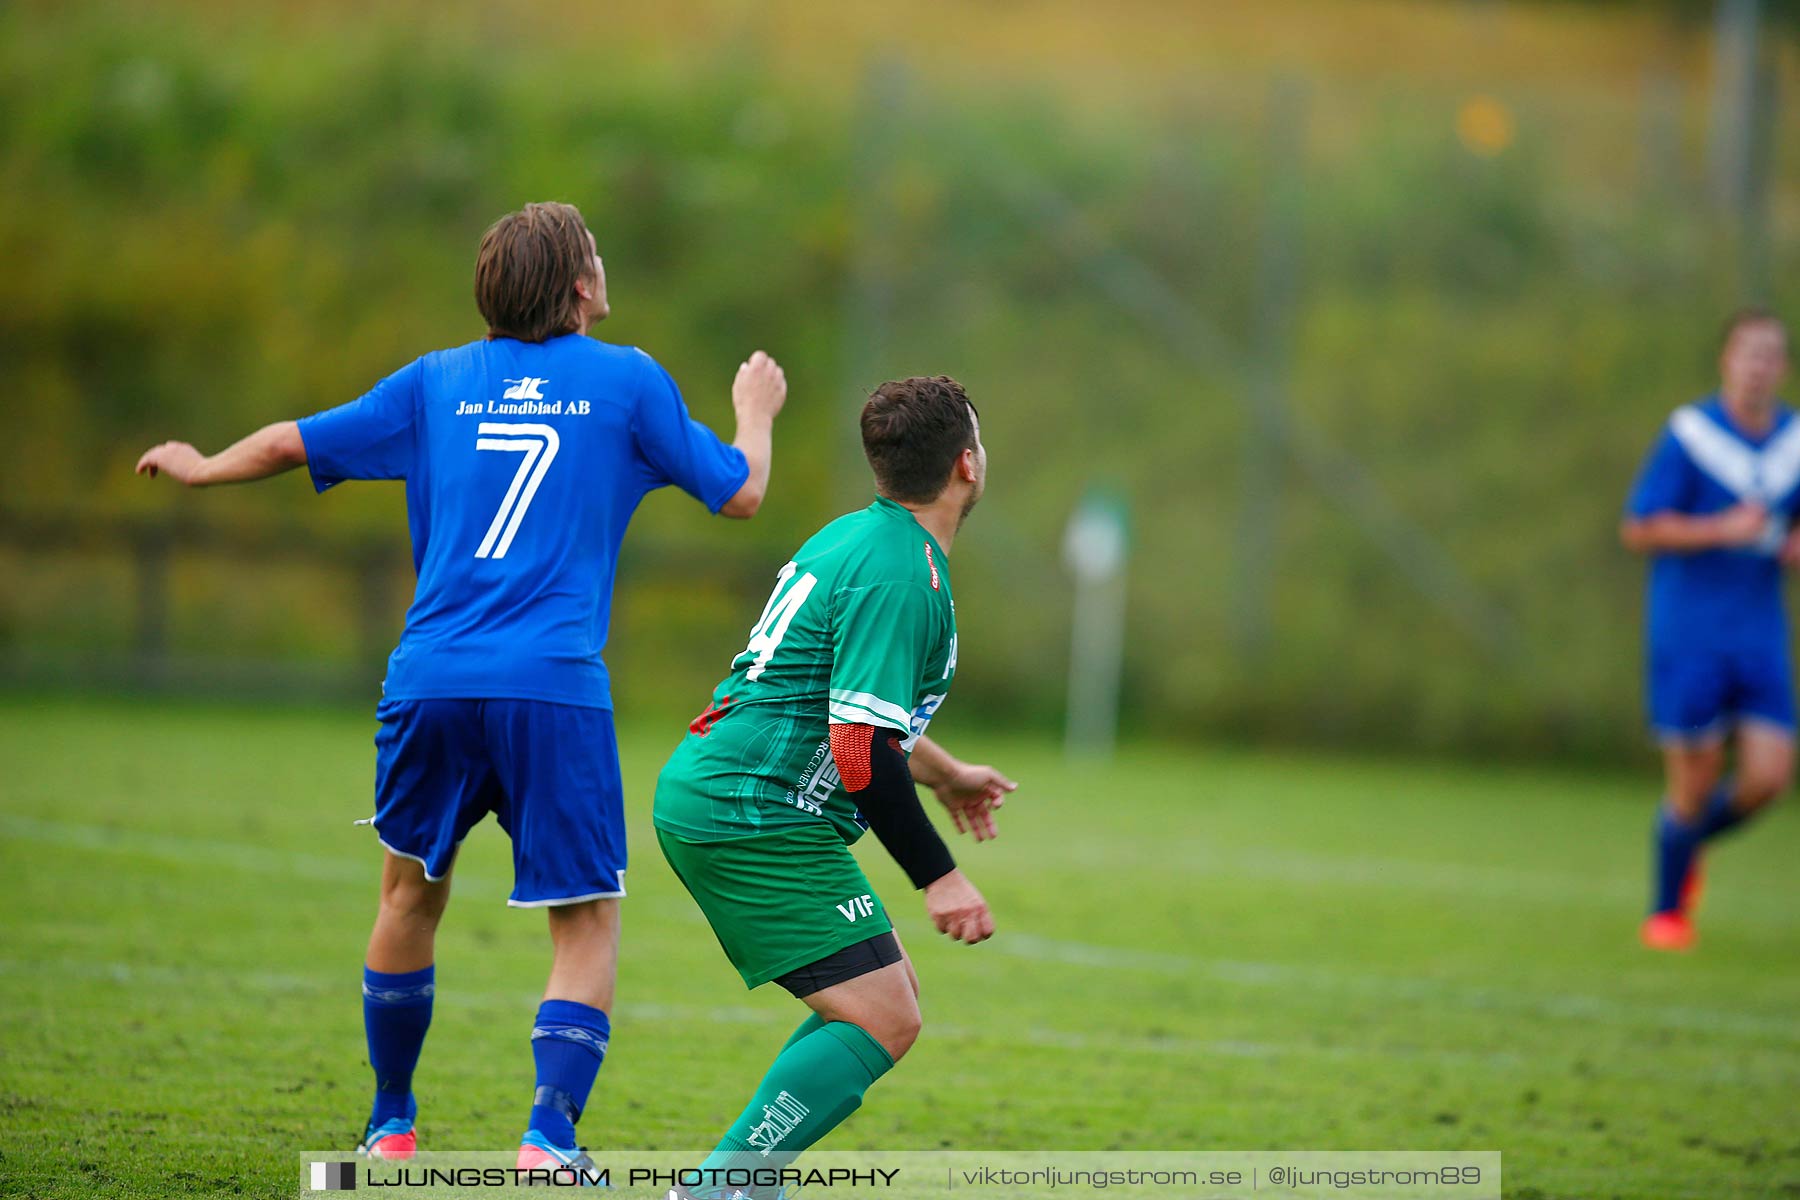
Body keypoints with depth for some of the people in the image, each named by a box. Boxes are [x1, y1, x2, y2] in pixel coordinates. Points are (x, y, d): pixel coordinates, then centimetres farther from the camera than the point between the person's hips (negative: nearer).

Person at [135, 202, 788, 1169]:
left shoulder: (437, 383, 13)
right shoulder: (628, 381, 6)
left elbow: (293, 443, 19)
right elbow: (739, 493, 13)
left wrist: (200, 469, 40)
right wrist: (756, 411, 34)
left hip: (431, 681, 3)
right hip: (555, 690, -3)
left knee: (411, 892, 22)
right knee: (587, 924, 3)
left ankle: (390, 1129, 30)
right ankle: (548, 1137, -14)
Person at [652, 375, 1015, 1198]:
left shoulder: (859, 538, 16)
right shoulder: (901, 576, -17)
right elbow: (862, 753, -23)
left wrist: (944, 774, 45)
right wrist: (938, 877, -17)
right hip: (757, 818, -10)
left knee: (886, 997, 16)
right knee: (883, 1022, -12)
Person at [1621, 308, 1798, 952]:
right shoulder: (1689, 434, -10)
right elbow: (1639, 530, -10)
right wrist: (1725, 530, -20)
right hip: (1688, 631, -5)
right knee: (1695, 777, -3)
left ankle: (1690, 843, 26)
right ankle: (1666, 911, 19)